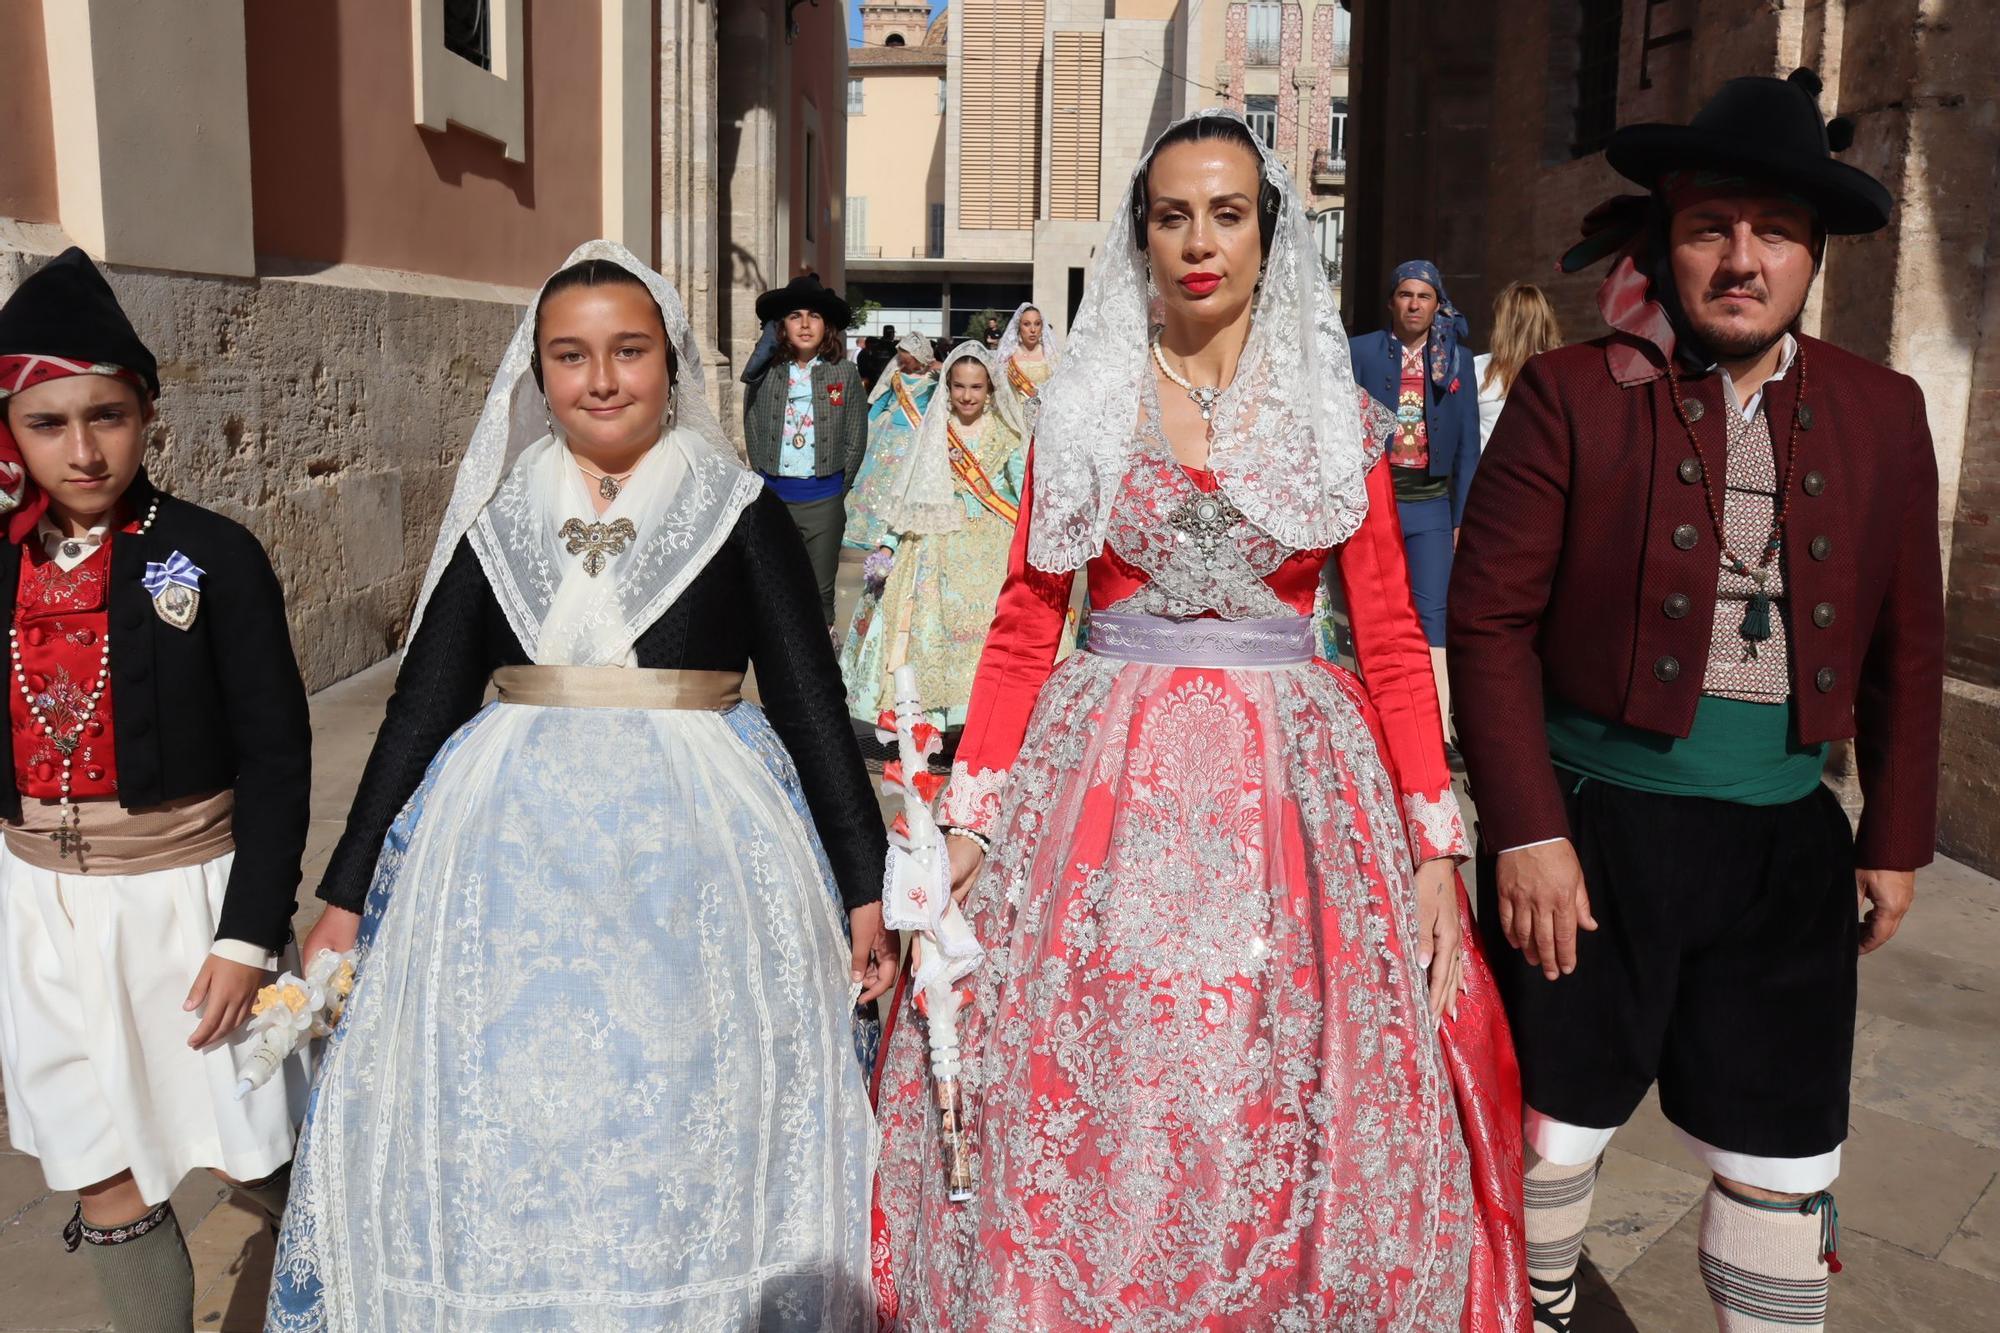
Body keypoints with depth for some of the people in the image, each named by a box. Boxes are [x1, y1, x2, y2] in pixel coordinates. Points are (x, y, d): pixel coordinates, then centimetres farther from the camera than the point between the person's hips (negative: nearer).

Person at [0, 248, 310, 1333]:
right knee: (109, 1190, 13)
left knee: (246, 1163, 10)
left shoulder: (211, 556, -11)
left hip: (189, 892, -3)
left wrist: (248, 935, -13)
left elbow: (276, 754, -11)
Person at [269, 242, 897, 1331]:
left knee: (684, 1141, 6)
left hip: (697, 845, -2)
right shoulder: (498, 517, 7)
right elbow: (420, 708, 9)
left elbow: (813, 704, 0)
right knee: (503, 1147, 9)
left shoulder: (739, 509, 0)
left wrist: (863, 890, -2)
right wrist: (343, 897, 9)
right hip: (514, 849, 3)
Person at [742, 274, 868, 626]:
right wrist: (767, 479, 3)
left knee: (821, 589, 8)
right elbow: (752, 431, 7)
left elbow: (856, 439, 2)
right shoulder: (764, 372, -1)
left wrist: (837, 486, 1)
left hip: (823, 498, -1)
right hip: (773, 495, 1)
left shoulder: (844, 373, -2)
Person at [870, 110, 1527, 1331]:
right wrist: (968, 824, -6)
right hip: (1107, 774, 0)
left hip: (1293, 776, 0)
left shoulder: (1334, 414, 5)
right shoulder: (1085, 407, 5)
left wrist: (1438, 854, -5)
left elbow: (1394, 644, 2)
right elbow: (1022, 631, 2)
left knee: (1280, 1133, 7)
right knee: (1084, 1119, 7)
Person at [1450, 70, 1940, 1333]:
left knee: (1786, 1162, 12)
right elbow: (1491, 621, -9)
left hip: (1789, 846, 3)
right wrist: (1525, 828, -14)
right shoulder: (1571, 396, -6)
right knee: (1558, 1124, 12)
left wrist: (1898, 837, 11)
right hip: (1592, 830, -3)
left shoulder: (1884, 414, 6)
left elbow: (1908, 644, 11)